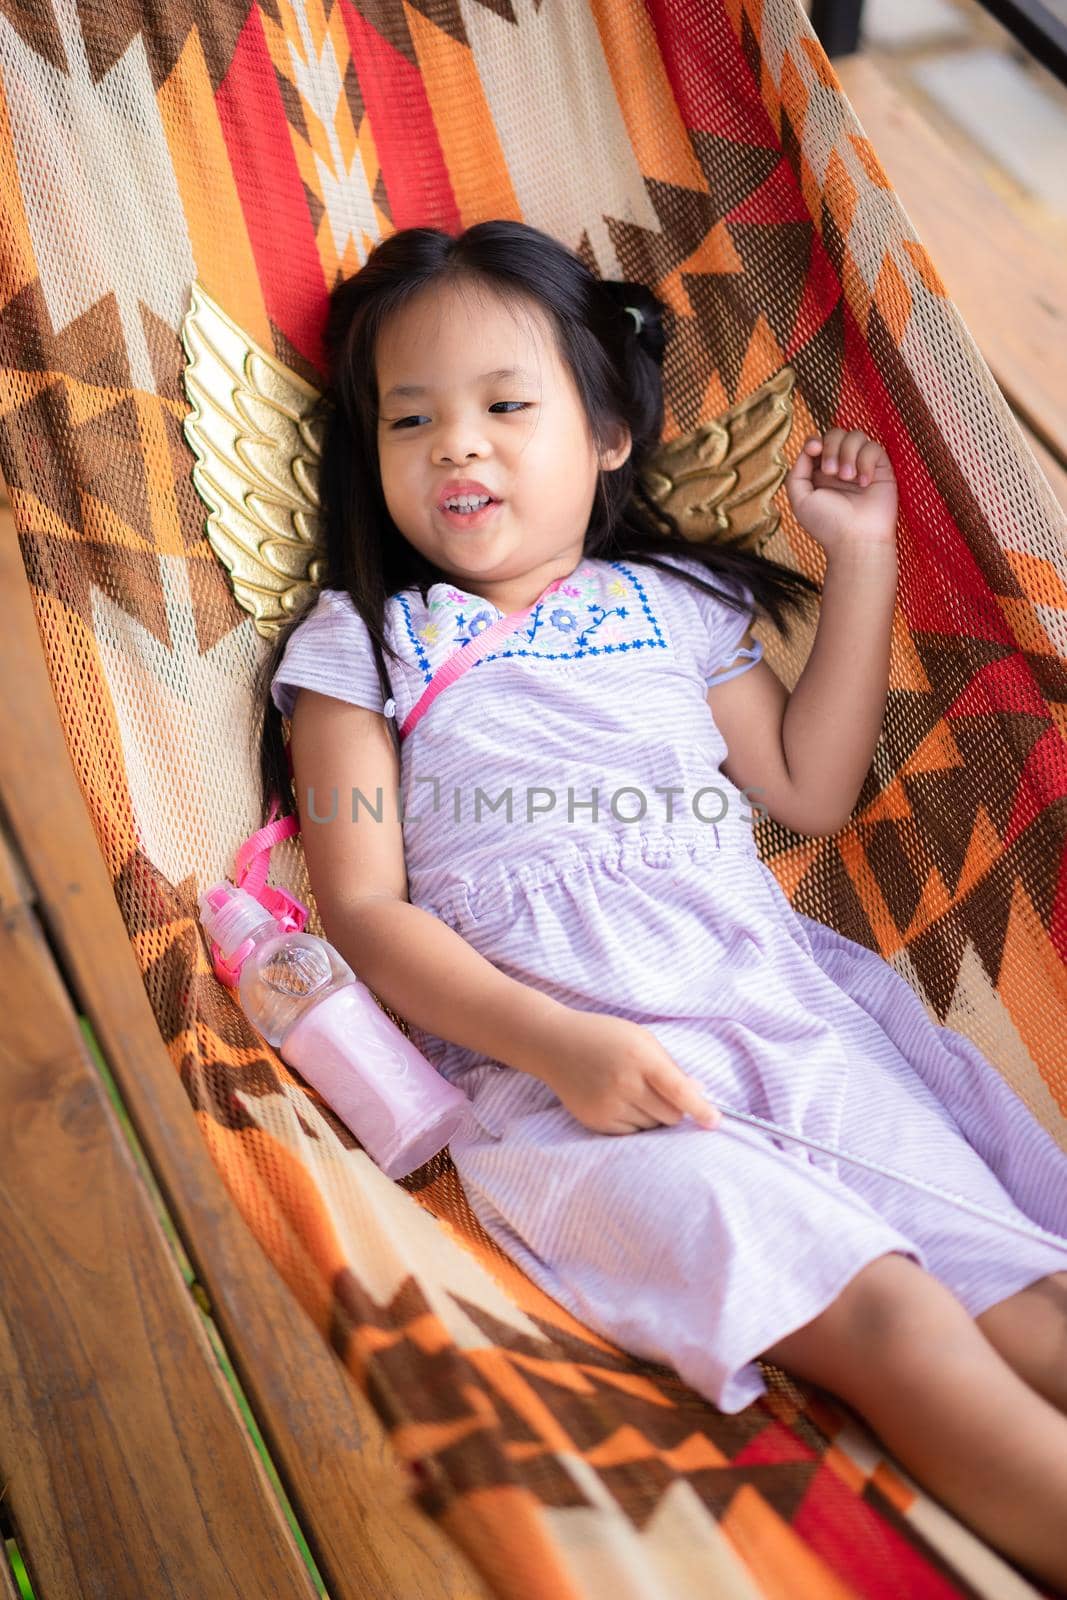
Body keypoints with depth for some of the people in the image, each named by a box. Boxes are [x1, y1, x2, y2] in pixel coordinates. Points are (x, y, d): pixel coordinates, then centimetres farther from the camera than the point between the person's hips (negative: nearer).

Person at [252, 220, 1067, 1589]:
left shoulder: (672, 604, 20)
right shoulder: (359, 644, 10)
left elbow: (811, 789, 22)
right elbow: (363, 910, 0)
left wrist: (861, 560, 20)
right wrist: (562, 1044, -15)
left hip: (787, 1014, 4)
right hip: (555, 1078, -3)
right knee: (885, 1312, -24)